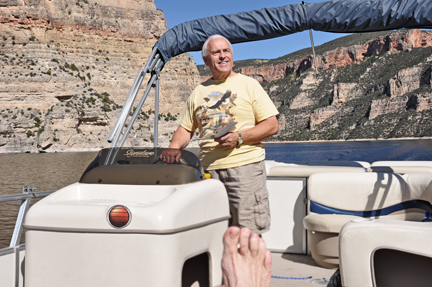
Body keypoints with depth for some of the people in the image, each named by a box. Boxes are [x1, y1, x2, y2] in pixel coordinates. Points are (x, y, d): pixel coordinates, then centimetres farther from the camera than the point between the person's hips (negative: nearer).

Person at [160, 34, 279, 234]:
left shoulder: (249, 85, 5)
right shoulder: (199, 92, 17)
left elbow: (272, 126, 0)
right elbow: (186, 128, 19)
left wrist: (239, 137, -13)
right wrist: (174, 147, -2)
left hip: (245, 165, -3)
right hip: (208, 169, 4)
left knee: (248, 233, -6)